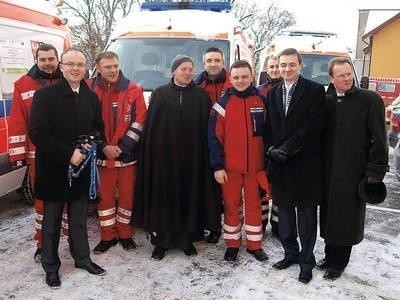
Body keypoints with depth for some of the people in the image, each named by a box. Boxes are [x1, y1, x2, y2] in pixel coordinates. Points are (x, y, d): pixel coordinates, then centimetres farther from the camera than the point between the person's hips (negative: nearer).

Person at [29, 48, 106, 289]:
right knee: (51, 220, 11)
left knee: (80, 218, 16)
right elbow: (37, 133, -16)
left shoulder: (92, 97, 4)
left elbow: (99, 128, 11)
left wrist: (91, 144, -10)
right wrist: (68, 154, -21)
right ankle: (51, 266, 27)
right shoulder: (45, 95, -10)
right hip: (53, 169, -3)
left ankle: (82, 258, 34)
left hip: (82, 168, 4)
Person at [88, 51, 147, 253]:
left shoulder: (133, 90, -2)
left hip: (128, 154, 0)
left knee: (126, 195, 8)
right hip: (102, 155, 1)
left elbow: (139, 121, -5)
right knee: (105, 196, 9)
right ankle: (108, 236, 24)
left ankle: (125, 234, 26)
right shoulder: (90, 90, -1)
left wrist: (123, 147, -11)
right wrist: (103, 147, -11)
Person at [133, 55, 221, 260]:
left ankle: (188, 239, 20)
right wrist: (148, 155, -4)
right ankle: (161, 241, 16)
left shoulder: (201, 95, 8)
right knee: (163, 197, 3)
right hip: (164, 155, 0)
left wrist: (207, 156, -4)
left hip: (192, 156, 1)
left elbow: (206, 127, 4)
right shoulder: (160, 93, 6)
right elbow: (150, 127, 3)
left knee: (190, 197, 5)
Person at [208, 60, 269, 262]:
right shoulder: (223, 104, -3)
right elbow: (214, 137, -4)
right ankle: (232, 244, 24)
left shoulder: (262, 101, 2)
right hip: (229, 166, -1)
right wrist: (217, 166, -9)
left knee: (254, 204, 11)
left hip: (255, 165, 1)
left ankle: (255, 244, 25)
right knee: (231, 205, 9)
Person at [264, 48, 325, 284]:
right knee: (284, 211, 13)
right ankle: (291, 253, 29)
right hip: (280, 163, 5)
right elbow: (269, 126, 10)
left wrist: (286, 149, -15)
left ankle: (307, 260, 20)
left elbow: (313, 127, -13)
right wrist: (273, 148, -7)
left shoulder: (315, 90, -4)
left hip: (305, 163, -4)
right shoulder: (273, 92, 12)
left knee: (306, 214, 6)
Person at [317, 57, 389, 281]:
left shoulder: (370, 99, -6)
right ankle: (330, 256, 30)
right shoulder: (326, 101, 6)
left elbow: (379, 139, -7)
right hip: (328, 170, 4)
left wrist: (375, 171, -11)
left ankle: (338, 263, 24)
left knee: (346, 218, 7)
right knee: (329, 215, 12)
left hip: (353, 172, -4)